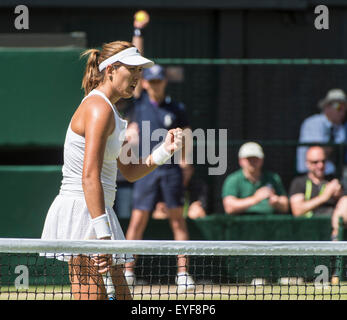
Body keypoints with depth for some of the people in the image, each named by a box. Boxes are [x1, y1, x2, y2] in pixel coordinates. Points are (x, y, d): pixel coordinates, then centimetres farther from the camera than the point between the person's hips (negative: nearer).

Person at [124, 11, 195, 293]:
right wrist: (139, 32, -4)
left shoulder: (176, 109, 3)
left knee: (178, 219, 2)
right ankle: (128, 271, 5)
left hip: (171, 169, 0)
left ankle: (183, 272, 4)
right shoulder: (141, 101, 3)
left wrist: (184, 159, -2)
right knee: (138, 219, -1)